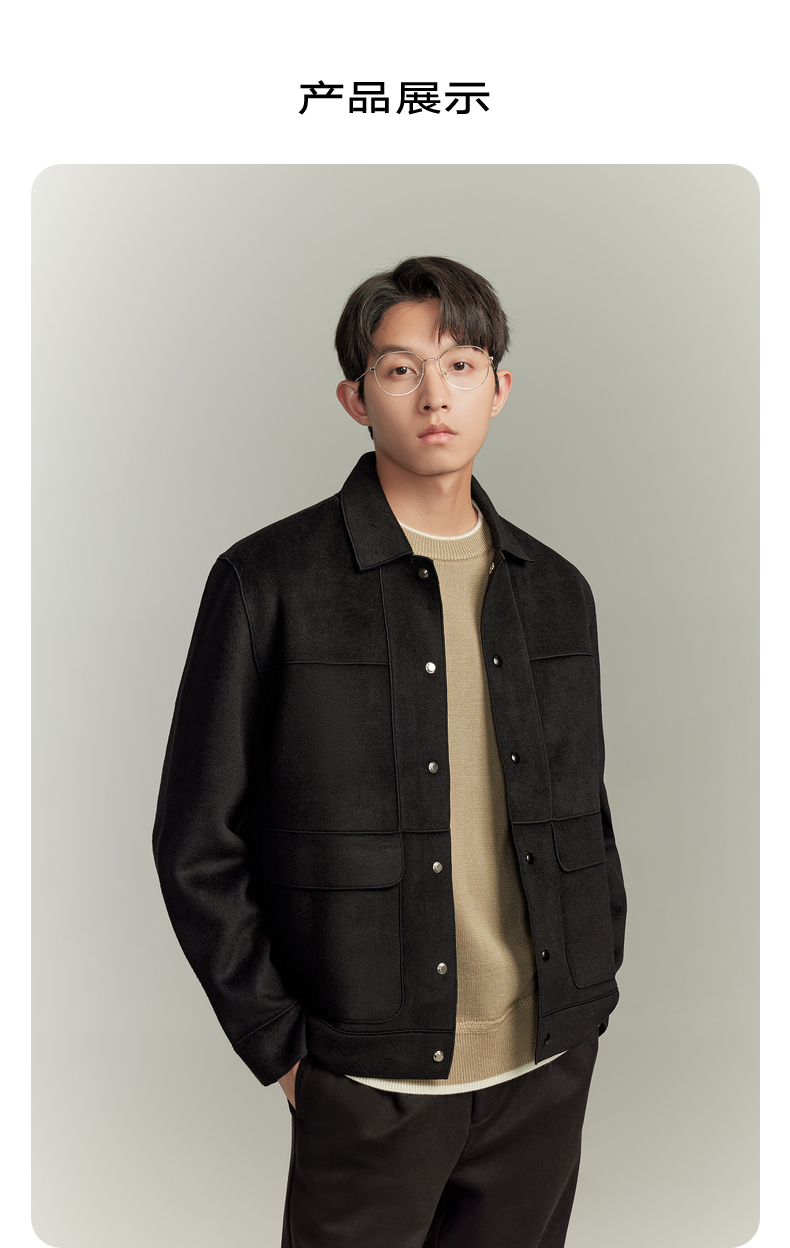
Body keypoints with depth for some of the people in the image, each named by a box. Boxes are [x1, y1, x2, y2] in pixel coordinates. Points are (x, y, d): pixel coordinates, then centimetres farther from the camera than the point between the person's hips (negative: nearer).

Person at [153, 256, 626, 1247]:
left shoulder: (555, 591, 6)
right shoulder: (270, 582, -9)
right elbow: (197, 845, -7)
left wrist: (593, 998, 8)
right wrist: (280, 1044, -7)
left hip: (549, 1067, 4)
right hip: (372, 1082, -4)